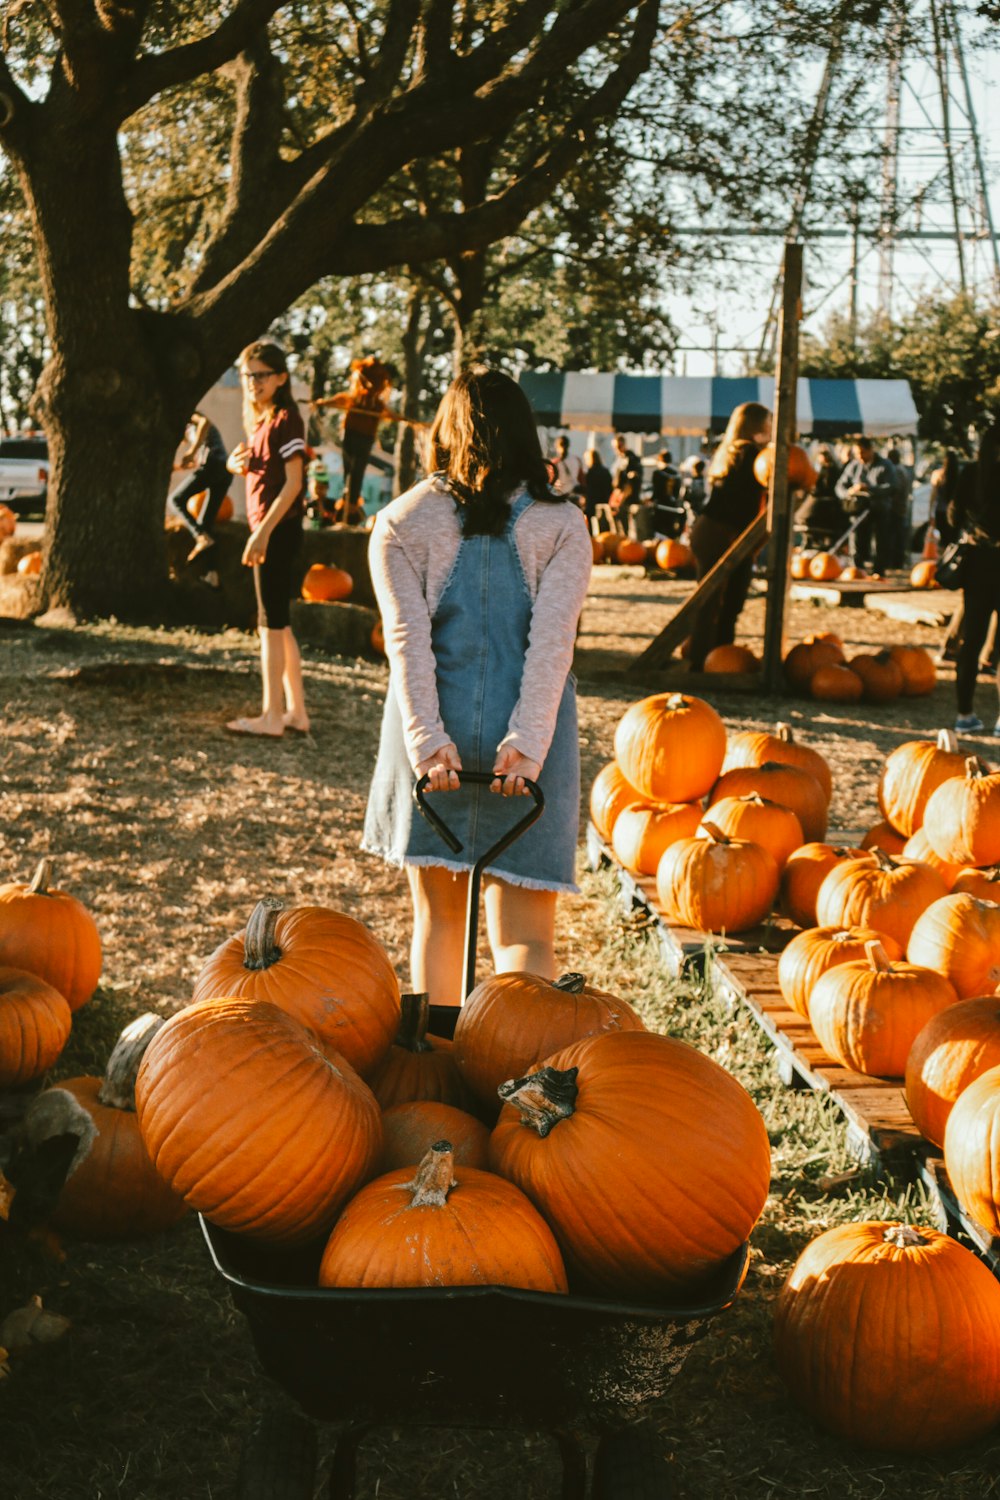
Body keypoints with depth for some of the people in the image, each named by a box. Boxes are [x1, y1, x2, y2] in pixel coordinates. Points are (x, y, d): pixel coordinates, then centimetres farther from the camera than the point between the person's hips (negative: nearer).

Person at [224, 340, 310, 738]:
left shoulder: (285, 419, -12)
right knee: (279, 623, 11)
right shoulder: (260, 421, 16)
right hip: (268, 530, 10)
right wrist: (238, 462, 1)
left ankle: (271, 717, -4)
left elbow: (293, 482, -18)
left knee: (271, 623, -7)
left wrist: (263, 532, -22)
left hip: (279, 529, -10)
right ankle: (296, 712, 16)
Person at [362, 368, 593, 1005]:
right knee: (526, 933, -1)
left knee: (438, 917, 17)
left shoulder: (400, 522, 3)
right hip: (524, 738, -1)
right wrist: (526, 742, -15)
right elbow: (553, 640, -10)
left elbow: (406, 637, -8)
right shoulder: (562, 525, 2)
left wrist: (427, 739, -14)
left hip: (432, 736, 1)